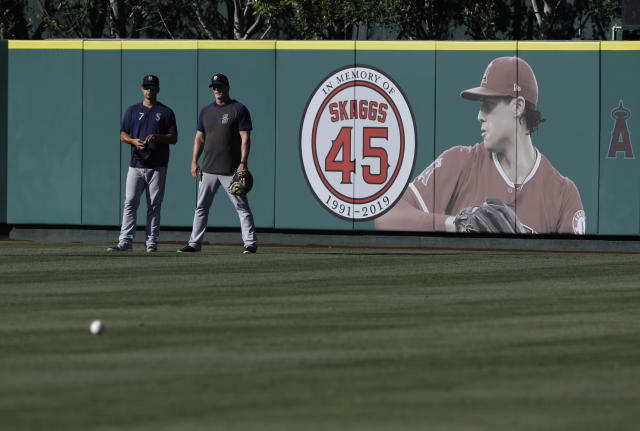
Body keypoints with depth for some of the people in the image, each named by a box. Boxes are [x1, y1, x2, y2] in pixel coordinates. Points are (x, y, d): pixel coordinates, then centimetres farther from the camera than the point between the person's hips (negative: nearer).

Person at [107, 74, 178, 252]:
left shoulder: (166, 112, 7)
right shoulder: (132, 110, 13)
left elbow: (174, 138, 3)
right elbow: (123, 135, 11)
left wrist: (157, 137, -15)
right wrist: (134, 141, -10)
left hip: (157, 167, -1)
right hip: (136, 165, 1)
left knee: (154, 205, 0)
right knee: (130, 203, -6)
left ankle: (151, 242, 4)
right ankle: (125, 242, -9)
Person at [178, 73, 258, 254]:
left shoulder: (239, 110, -2)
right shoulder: (206, 111, 15)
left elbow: (245, 138, -7)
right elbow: (200, 138, 17)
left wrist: (243, 162, -17)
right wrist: (194, 161, 6)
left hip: (231, 170, -6)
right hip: (208, 169, 6)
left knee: (242, 207, -4)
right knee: (201, 207, 6)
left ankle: (250, 243, -2)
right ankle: (195, 243, 10)